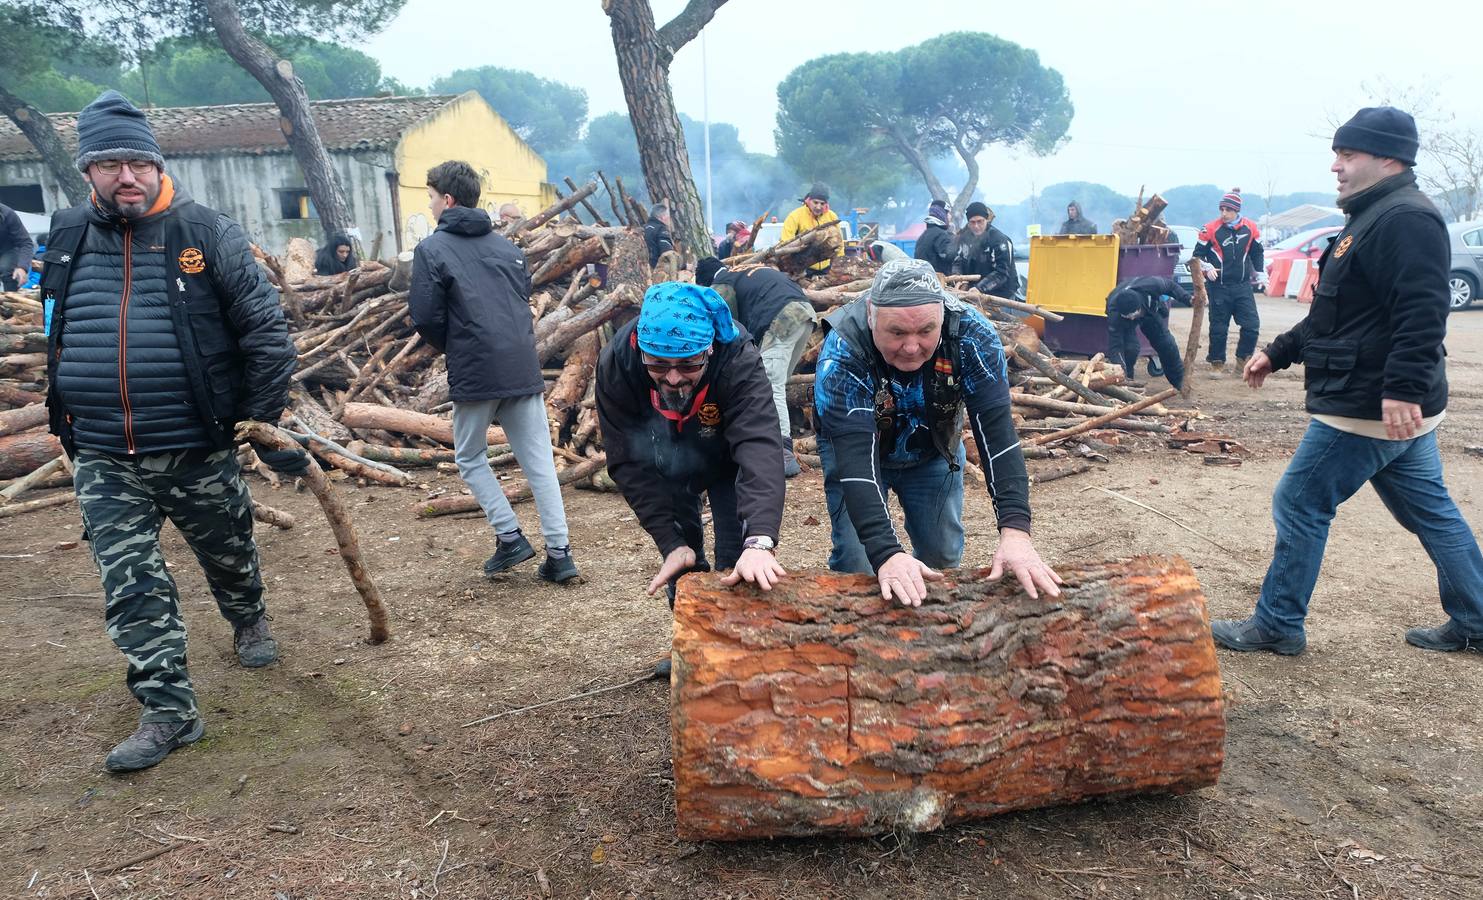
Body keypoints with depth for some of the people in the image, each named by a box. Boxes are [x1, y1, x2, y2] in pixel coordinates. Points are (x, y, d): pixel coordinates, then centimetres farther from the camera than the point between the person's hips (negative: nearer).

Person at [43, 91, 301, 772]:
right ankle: (169, 712, 10)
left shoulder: (207, 234, -7)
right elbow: (57, 343, 18)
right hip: (104, 463, 3)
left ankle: (249, 620, 48)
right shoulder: (67, 239, 4)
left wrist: (269, 425, -8)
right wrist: (66, 424, 20)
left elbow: (266, 333, -7)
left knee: (229, 555, 17)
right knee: (131, 587, 0)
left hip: (200, 452, -2)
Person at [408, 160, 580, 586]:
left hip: (475, 374, -4)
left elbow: (425, 318, -8)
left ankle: (509, 536, 9)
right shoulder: (506, 246, 13)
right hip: (524, 368, 5)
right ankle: (559, 553, 5)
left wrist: (450, 347, 11)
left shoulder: (432, 249, -4)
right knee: (539, 461, 6)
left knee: (470, 457, 16)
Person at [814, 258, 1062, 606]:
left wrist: (1015, 530, -44)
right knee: (856, 563, -9)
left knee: (944, 557, 5)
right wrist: (886, 554, -54)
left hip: (934, 450, 3)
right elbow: (854, 455, -43)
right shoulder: (843, 353, -37)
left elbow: (996, 431, -32)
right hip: (857, 447, -2)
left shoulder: (972, 334, -30)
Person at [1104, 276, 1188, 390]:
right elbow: (1114, 346, -44)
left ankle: (1180, 381, 22)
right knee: (1130, 347, -26)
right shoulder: (1114, 312, -46)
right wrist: (1121, 373, -54)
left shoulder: (1152, 285, -43)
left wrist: (1188, 299, -23)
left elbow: (1170, 285, -16)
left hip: (1151, 309, 3)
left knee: (1166, 342, 1)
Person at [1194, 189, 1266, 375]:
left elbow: (1257, 253, 15)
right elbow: (1198, 255, 2)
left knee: (1252, 325, -2)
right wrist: (1207, 268, -15)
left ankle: (1243, 359, 15)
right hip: (1219, 287, -2)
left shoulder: (1250, 228, 2)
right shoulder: (1210, 230, -6)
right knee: (1218, 327, 2)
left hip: (1243, 286, 2)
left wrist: (1260, 276, 16)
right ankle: (1217, 362, 15)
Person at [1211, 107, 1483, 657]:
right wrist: (1278, 353, 21)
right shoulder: (1372, 218, 18)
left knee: (1299, 505, -2)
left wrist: (1401, 389, -33)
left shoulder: (1406, 220, -16)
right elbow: (1335, 314, 24)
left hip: (1368, 407, -11)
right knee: (1431, 512, 17)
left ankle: (1277, 626, 9)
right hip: (1392, 408, 11)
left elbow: (1422, 313, -27)